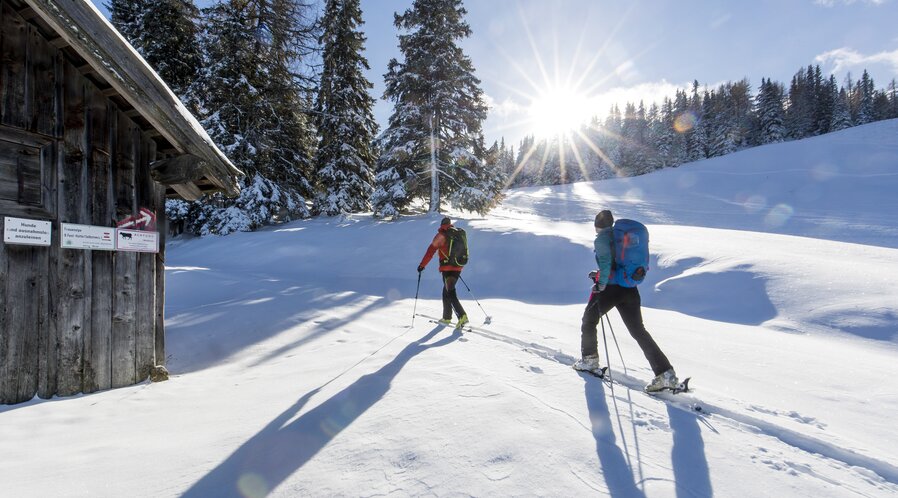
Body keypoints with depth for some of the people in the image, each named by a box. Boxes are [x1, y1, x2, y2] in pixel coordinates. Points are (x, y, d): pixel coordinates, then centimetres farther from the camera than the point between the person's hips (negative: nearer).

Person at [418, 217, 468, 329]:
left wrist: (422, 265, -1)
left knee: (450, 293, -5)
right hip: (458, 268, 7)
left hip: (447, 268, -6)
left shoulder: (441, 235, -6)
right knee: (446, 291, 18)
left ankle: (462, 316, -20)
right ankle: (447, 318, 23)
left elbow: (431, 250, -7)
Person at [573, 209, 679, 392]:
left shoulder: (601, 238, -6)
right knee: (638, 331, 8)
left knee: (589, 320, 18)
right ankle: (666, 374, 1)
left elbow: (606, 262, -20)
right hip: (630, 289, 6)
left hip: (609, 289, -6)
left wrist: (601, 284, -12)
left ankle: (590, 360, 26)